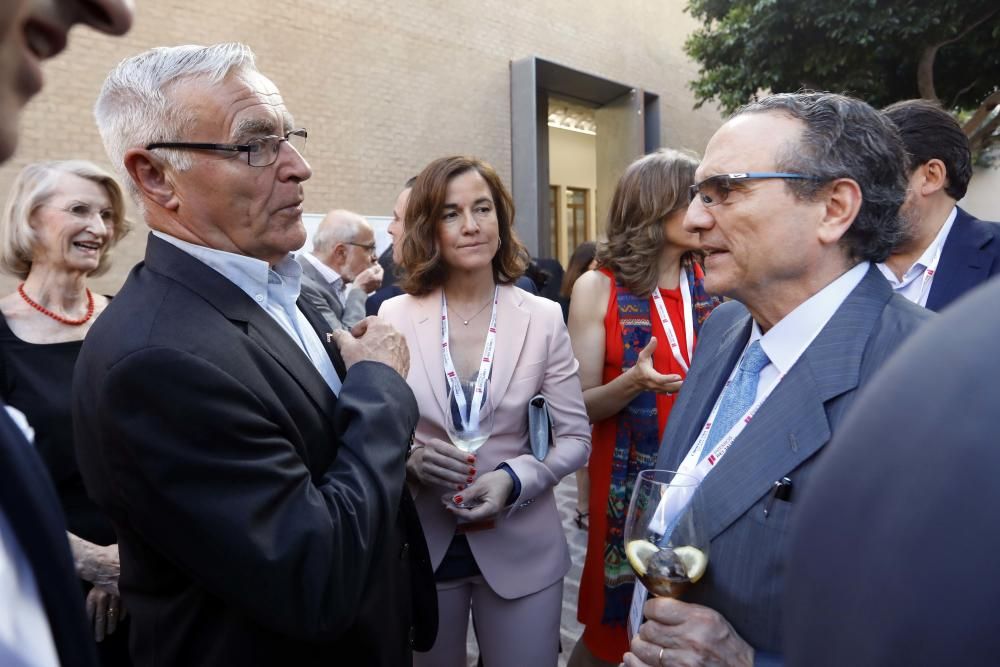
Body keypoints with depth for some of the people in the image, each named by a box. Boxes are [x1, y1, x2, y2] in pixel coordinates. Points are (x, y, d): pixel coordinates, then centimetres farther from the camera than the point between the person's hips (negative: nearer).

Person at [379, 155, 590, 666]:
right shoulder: (395, 316, -7)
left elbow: (576, 438, -4)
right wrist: (409, 457, -20)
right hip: (422, 546, 1)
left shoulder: (543, 318, -7)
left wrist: (514, 480, -19)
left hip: (521, 549, 0)